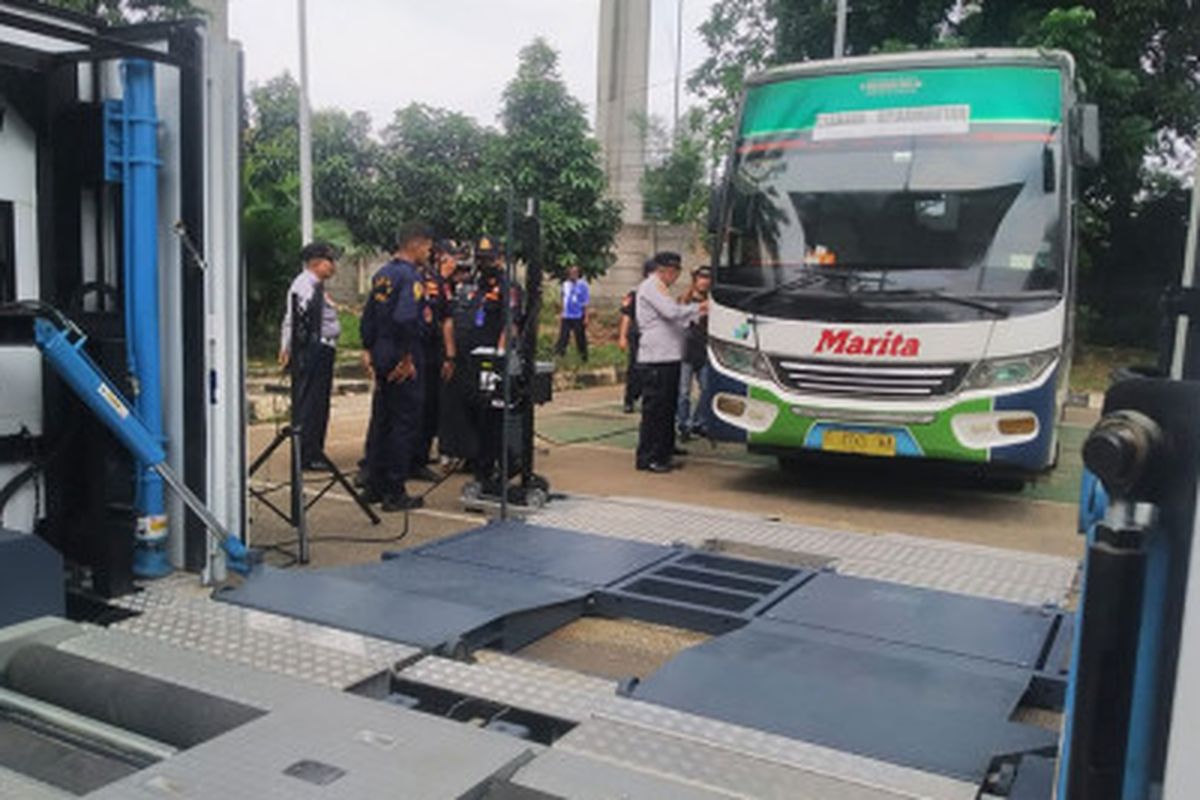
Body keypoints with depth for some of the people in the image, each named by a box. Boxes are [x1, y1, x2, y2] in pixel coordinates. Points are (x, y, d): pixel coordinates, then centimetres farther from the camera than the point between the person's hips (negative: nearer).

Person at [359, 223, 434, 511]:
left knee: (380, 421, 15)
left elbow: (367, 317, 16)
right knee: (405, 423, -2)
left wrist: (371, 351, 19)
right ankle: (394, 493, 1)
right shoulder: (411, 276, -14)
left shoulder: (382, 274, 13)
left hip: (382, 359, 9)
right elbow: (405, 320, -26)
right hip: (403, 362, -9)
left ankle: (374, 486, 23)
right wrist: (408, 358, -17)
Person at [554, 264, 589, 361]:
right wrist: (561, 313, 16)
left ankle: (584, 358, 16)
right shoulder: (566, 284, 8)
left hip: (578, 317, -4)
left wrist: (586, 317, -11)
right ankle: (557, 353, 4)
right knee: (563, 336, 1)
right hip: (566, 316, 4)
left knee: (580, 338, 4)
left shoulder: (582, 285, -8)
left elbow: (586, 302, -7)